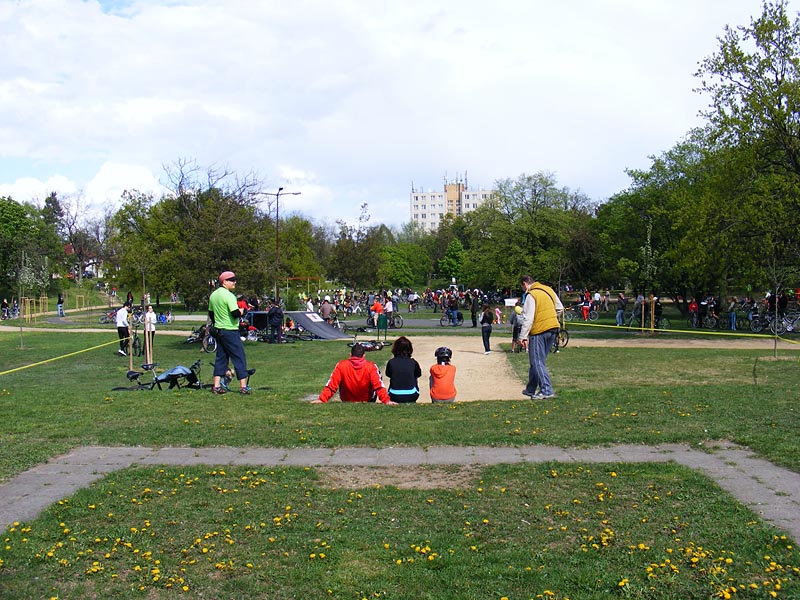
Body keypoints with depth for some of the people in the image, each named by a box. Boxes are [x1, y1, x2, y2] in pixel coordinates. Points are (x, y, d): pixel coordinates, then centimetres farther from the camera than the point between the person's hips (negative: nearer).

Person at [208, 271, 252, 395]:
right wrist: (242, 310, -4)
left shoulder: (213, 295, 11)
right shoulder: (228, 295, -16)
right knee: (239, 358, -2)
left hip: (218, 331, 8)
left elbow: (211, 313, 19)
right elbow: (235, 314, -24)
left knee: (221, 358, 13)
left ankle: (216, 386, 11)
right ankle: (243, 386, -2)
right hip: (230, 331, -8)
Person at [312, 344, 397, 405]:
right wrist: (387, 401, -24)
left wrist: (321, 399, -20)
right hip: (367, 402, -1)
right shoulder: (371, 366, -19)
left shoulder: (341, 365, -18)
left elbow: (331, 385, -21)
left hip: (346, 401, 1)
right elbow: (379, 385, -24)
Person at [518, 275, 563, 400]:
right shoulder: (549, 290, 11)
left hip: (539, 331, -8)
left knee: (537, 362, -3)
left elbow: (528, 318, -18)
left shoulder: (531, 295, -13)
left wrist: (523, 336, -15)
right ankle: (531, 389, 24)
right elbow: (560, 308, 19)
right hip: (553, 329, 8)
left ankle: (546, 390, -9)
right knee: (537, 361, 16)